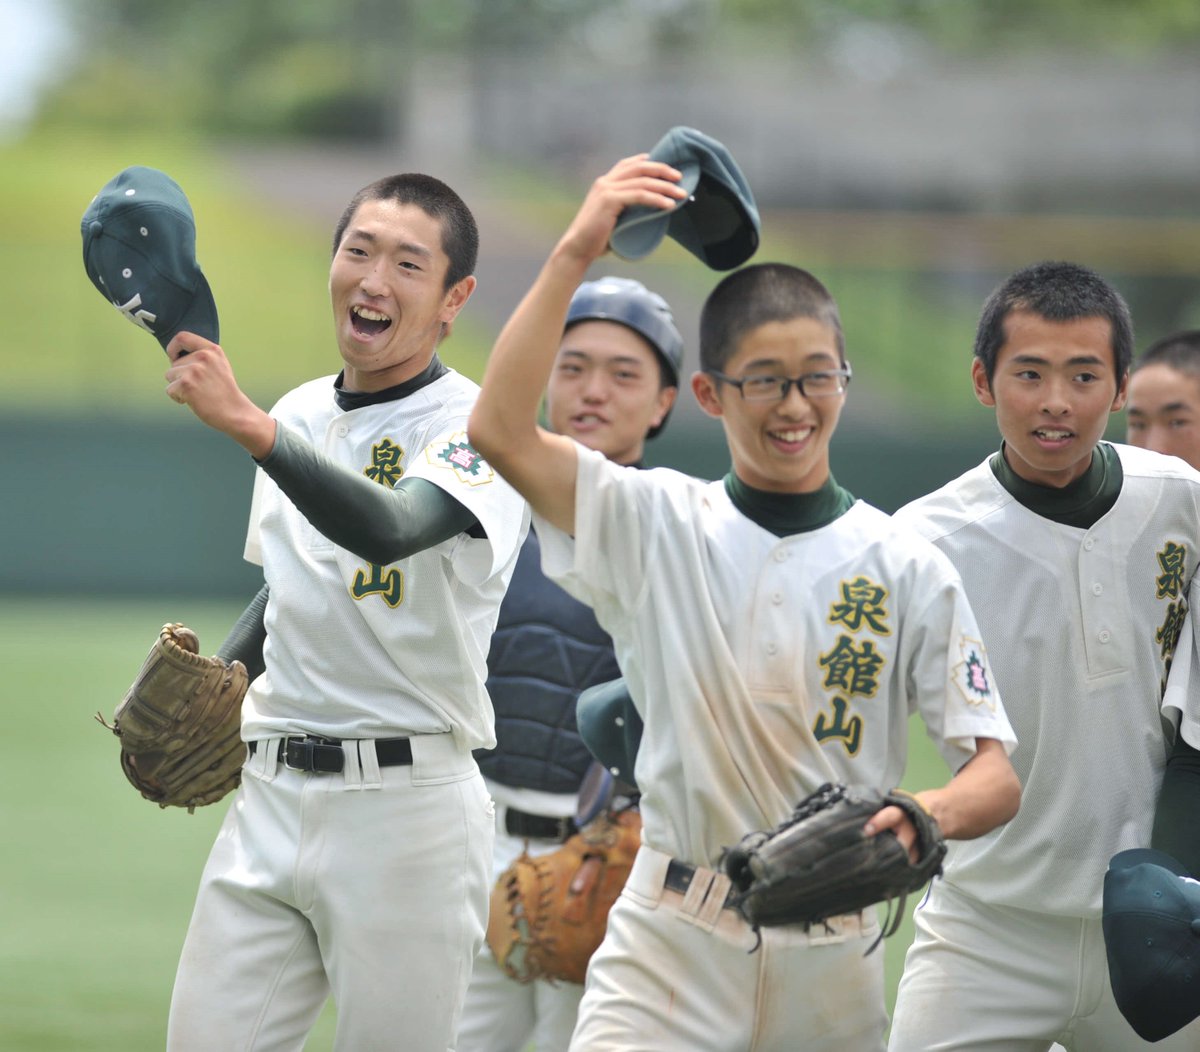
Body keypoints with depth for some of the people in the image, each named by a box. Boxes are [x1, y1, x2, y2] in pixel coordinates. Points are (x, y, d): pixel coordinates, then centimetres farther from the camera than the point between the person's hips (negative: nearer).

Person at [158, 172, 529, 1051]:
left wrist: (244, 422, -39)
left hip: (406, 805, -6)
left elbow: (388, 528, -30)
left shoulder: (475, 426, -8)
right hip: (270, 792, 6)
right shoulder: (299, 416, 14)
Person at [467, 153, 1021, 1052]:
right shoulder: (657, 524, 3)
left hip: (833, 960, 1)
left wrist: (924, 817, -27)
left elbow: (998, 774, -4)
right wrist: (576, 253, -15)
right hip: (671, 949, -1)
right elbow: (500, 431, -13)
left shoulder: (907, 568, 2)